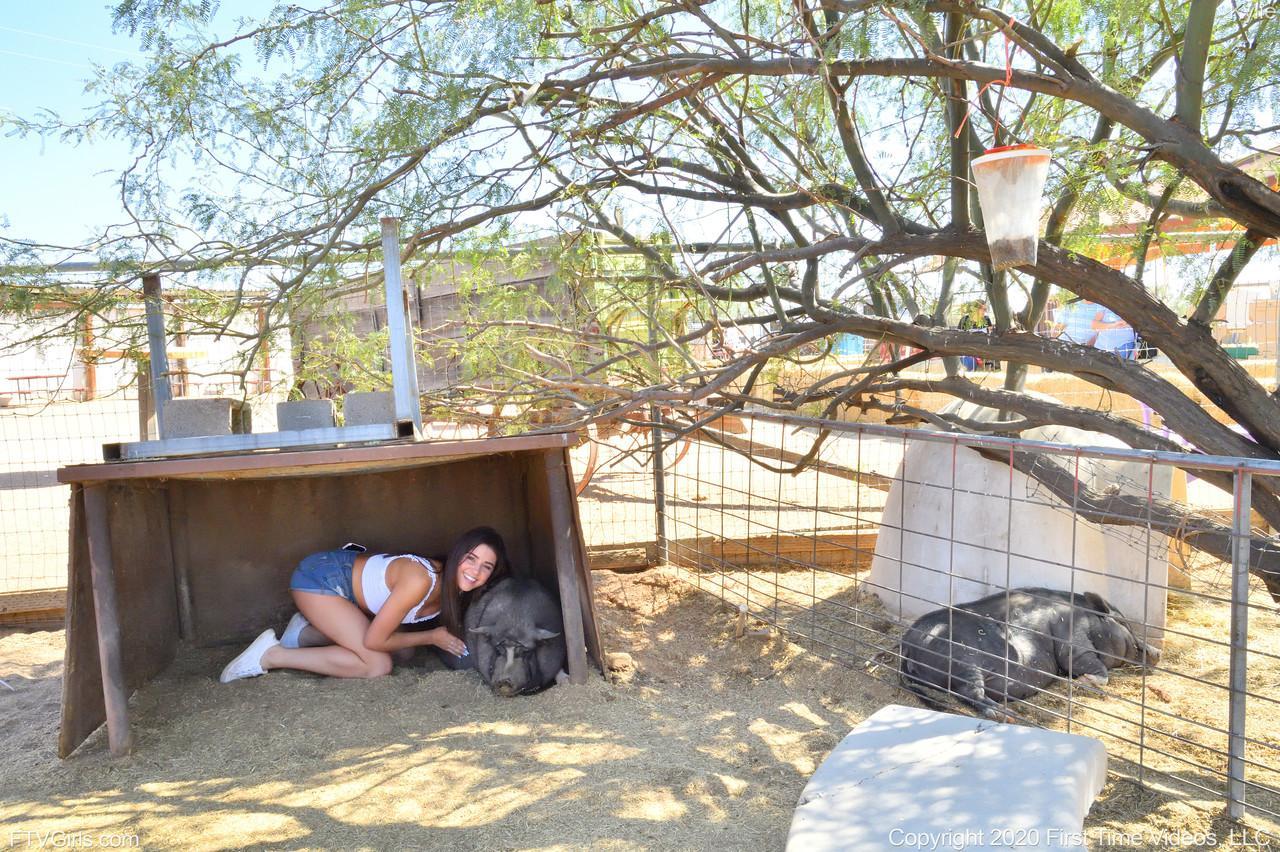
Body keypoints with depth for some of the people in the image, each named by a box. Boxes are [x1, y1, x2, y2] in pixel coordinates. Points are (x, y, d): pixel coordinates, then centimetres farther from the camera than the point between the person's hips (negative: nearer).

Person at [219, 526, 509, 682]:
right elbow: (374, 641, -24)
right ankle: (271, 655, -6)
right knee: (377, 665, -16)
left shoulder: (452, 584, -10)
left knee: (404, 649, 11)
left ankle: (306, 633, 16)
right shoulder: (420, 579, -34)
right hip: (319, 578, -8)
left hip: (346, 570, 9)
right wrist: (431, 637, -14)